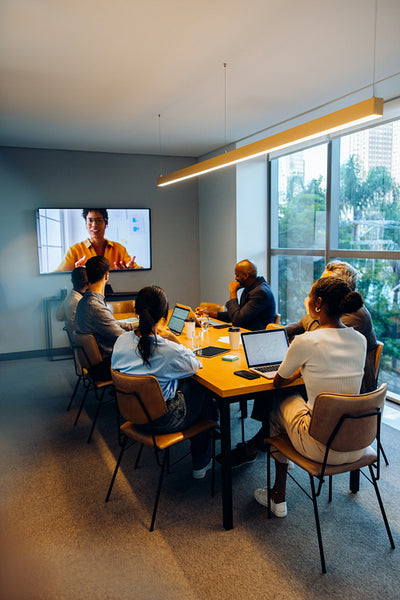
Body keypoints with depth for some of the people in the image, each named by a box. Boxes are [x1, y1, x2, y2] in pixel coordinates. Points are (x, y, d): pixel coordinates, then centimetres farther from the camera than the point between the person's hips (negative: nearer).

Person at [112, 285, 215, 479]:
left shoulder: (121, 341, -12)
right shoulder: (170, 350, -29)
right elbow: (195, 365, -8)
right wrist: (174, 339, -7)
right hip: (163, 420, -6)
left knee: (183, 383, 25)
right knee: (203, 392, 20)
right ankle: (201, 465, 35)